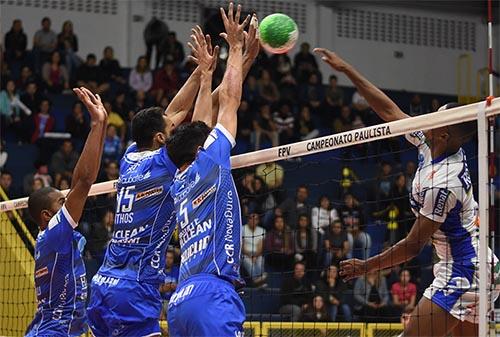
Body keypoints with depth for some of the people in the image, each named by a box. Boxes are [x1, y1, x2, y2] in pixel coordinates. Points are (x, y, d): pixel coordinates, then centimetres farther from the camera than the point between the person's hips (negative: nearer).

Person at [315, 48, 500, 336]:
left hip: (462, 275, -10)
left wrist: (365, 266, -3)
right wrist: (346, 69, 9)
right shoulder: (429, 144, 0)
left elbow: (413, 246, -16)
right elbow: (391, 111, 9)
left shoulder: (441, 185, -24)